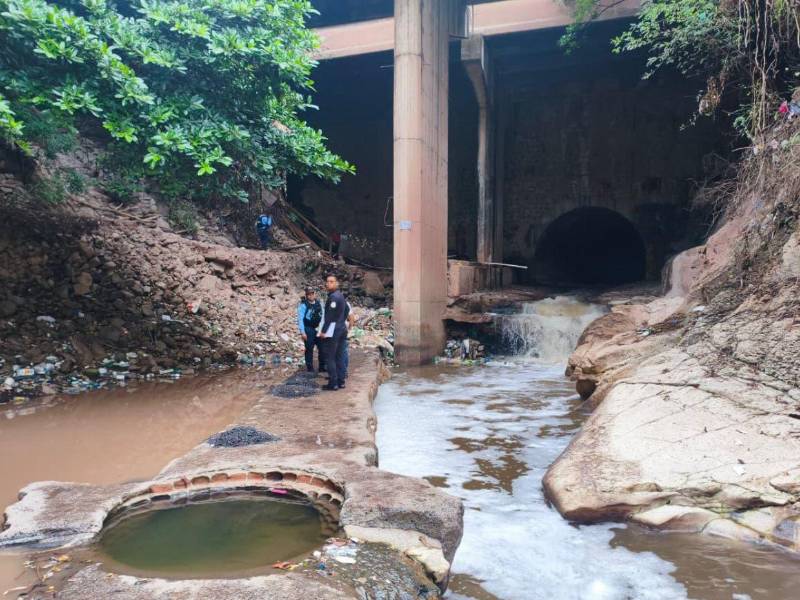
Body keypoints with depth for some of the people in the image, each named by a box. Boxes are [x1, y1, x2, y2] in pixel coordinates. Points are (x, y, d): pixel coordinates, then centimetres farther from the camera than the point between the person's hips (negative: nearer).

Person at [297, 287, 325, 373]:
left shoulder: (319, 303, 4)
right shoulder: (303, 305, -12)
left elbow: (322, 316, 11)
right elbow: (300, 319, -13)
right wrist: (302, 332, -16)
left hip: (318, 329, 5)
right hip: (308, 330, -5)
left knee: (322, 348, 9)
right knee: (309, 349, 4)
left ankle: (322, 367, 21)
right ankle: (310, 369, 14)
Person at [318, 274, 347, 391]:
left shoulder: (333, 297, -16)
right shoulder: (341, 296, 13)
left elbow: (329, 316, -21)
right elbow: (346, 311, 24)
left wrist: (323, 331, -18)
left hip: (332, 330, -9)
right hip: (342, 328, 9)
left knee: (330, 357, -4)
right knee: (339, 357, 12)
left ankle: (333, 383, -4)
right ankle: (341, 381, 15)